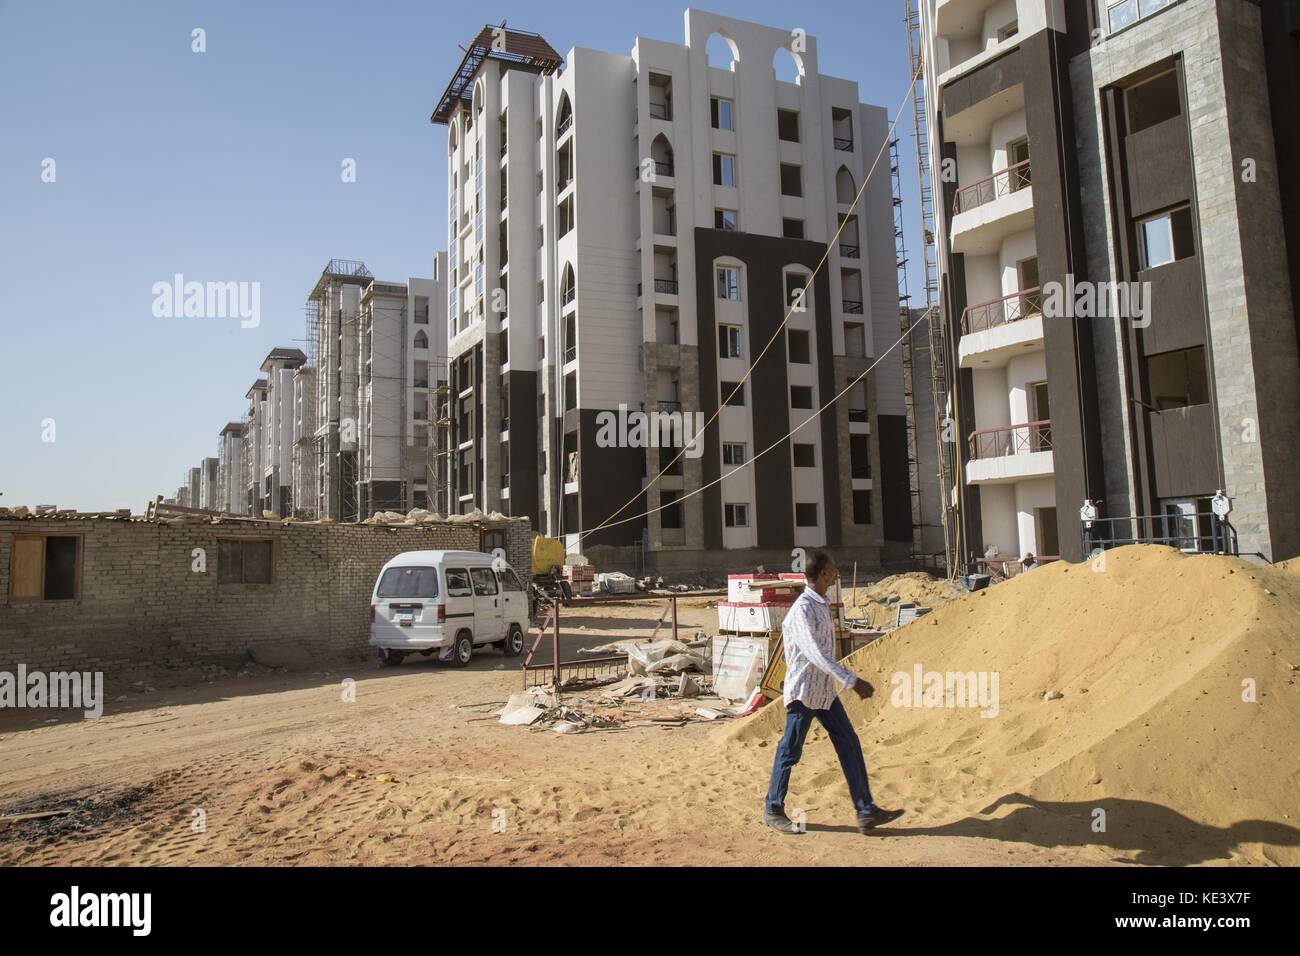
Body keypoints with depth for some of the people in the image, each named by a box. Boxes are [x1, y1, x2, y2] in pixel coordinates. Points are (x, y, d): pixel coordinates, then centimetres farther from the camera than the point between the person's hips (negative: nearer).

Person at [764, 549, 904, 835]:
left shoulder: (821, 604, 9)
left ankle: (866, 811, 10)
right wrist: (852, 681, -38)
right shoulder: (803, 610, -22)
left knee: (850, 746, 5)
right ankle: (773, 810, 19)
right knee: (790, 752, 4)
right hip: (803, 693, -9)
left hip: (825, 691, 9)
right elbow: (816, 653, -33)